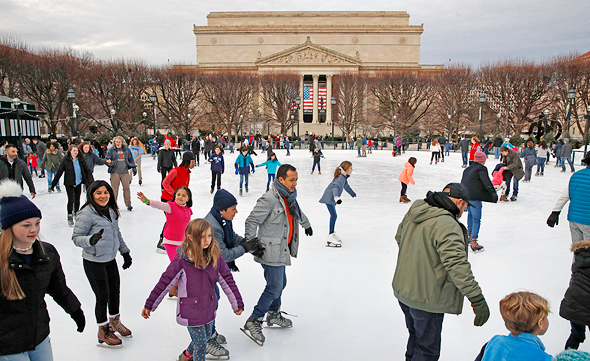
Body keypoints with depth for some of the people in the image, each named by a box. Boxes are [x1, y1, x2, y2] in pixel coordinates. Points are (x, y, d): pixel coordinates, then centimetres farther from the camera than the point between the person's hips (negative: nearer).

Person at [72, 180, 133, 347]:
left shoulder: (111, 210, 5)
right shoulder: (87, 213, -17)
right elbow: (76, 238, -15)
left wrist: (125, 252, 18)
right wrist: (90, 240, -35)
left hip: (110, 259, 7)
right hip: (94, 263, -7)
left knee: (115, 291, 17)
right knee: (103, 296, 2)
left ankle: (115, 322, 42)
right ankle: (103, 333, 23)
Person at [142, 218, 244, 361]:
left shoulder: (215, 257, -8)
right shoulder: (181, 260, -19)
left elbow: (227, 281, -1)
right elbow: (164, 283, -11)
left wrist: (237, 303, 5)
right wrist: (149, 306, -4)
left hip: (209, 309, 5)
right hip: (191, 313, -5)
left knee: (206, 336, 23)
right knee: (201, 343, 4)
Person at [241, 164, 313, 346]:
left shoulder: (289, 196, 8)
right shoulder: (269, 199, -22)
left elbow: (298, 212, 30)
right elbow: (252, 220, -20)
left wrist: (306, 224, 44)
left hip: (282, 249, 9)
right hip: (271, 251, -9)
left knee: (280, 283, 19)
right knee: (274, 287, -7)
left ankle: (274, 315, 39)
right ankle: (253, 322, 6)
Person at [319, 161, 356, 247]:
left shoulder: (344, 177, 13)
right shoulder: (340, 177, -20)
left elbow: (346, 186, 33)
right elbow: (335, 187, -35)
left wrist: (352, 193, 50)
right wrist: (336, 197, -51)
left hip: (331, 198, 11)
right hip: (329, 198, -11)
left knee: (333, 216, 17)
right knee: (334, 216, -16)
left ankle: (332, 234, 30)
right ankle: (330, 239, -17)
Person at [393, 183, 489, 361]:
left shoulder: (413, 212, 2)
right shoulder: (447, 225, -25)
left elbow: (399, 237, 19)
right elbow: (457, 265, -31)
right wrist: (477, 298, -27)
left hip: (402, 291, 8)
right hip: (426, 299, -8)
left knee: (416, 335, 29)